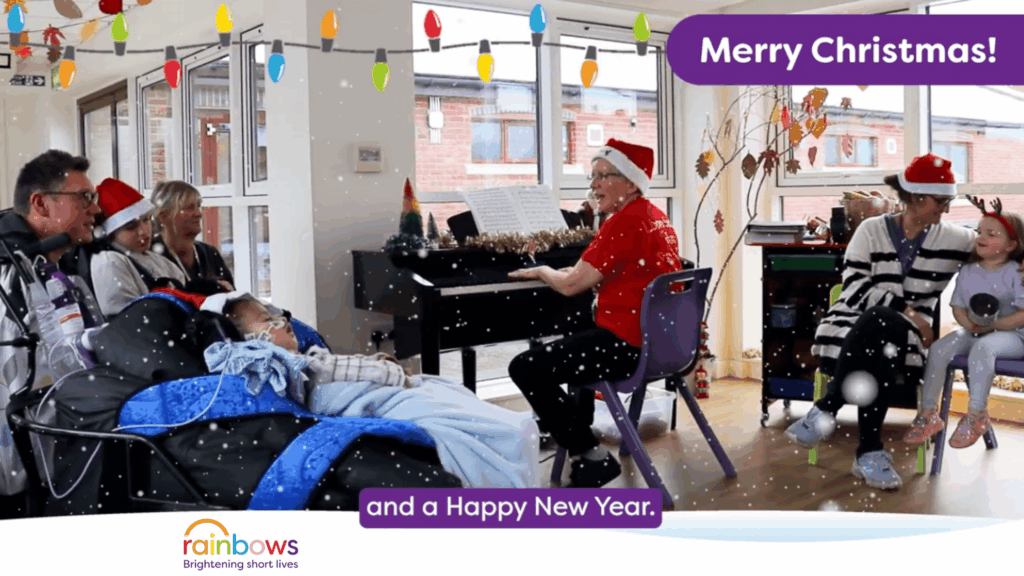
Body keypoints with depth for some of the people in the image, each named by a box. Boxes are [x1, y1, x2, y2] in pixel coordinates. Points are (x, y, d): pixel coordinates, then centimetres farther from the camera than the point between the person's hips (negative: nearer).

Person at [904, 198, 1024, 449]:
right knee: (938, 348, -19)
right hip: (973, 332, 5)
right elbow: (957, 307, 6)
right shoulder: (968, 272, 7)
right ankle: (928, 414, -10)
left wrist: (994, 324, -22)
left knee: (982, 347, -37)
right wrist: (970, 323, -15)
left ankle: (976, 415, -25)